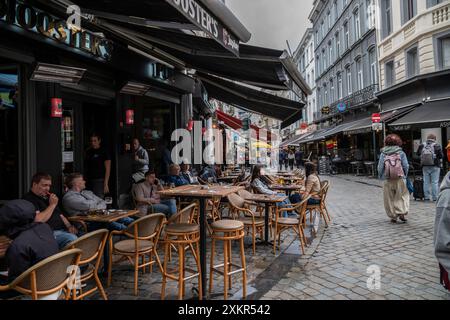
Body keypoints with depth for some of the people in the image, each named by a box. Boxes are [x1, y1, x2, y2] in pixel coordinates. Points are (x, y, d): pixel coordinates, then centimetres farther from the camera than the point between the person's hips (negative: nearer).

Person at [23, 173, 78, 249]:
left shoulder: (47, 197, 25)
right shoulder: (29, 199, -3)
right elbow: (38, 220, -17)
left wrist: (69, 226, 9)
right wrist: (52, 205, -8)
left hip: (63, 230, 8)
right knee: (73, 239, -36)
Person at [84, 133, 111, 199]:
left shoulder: (104, 152, -3)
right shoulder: (88, 152, 14)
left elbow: (108, 169, -7)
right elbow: (85, 167, 19)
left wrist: (106, 184, -13)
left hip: (99, 181, -6)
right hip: (89, 181, 6)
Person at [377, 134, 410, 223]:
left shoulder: (383, 154, -2)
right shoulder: (401, 153, -2)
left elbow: (380, 167, -3)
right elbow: (406, 166, -1)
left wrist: (381, 176, 12)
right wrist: (405, 175, 15)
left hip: (388, 180, 0)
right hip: (400, 179, 0)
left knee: (390, 199, 10)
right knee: (402, 196, 14)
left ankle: (393, 217, 16)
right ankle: (401, 213, 1)